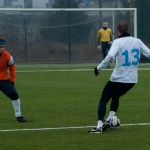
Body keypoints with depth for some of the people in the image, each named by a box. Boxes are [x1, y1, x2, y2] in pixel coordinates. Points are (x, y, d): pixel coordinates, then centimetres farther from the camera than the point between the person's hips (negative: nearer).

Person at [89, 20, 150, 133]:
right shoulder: (137, 41, 2)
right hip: (132, 80, 5)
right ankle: (110, 119, 17)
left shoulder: (118, 42, -11)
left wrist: (99, 67, -18)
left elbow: (110, 56, -26)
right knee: (116, 96, 29)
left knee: (103, 100, 8)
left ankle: (99, 126, -7)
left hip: (118, 79, -5)